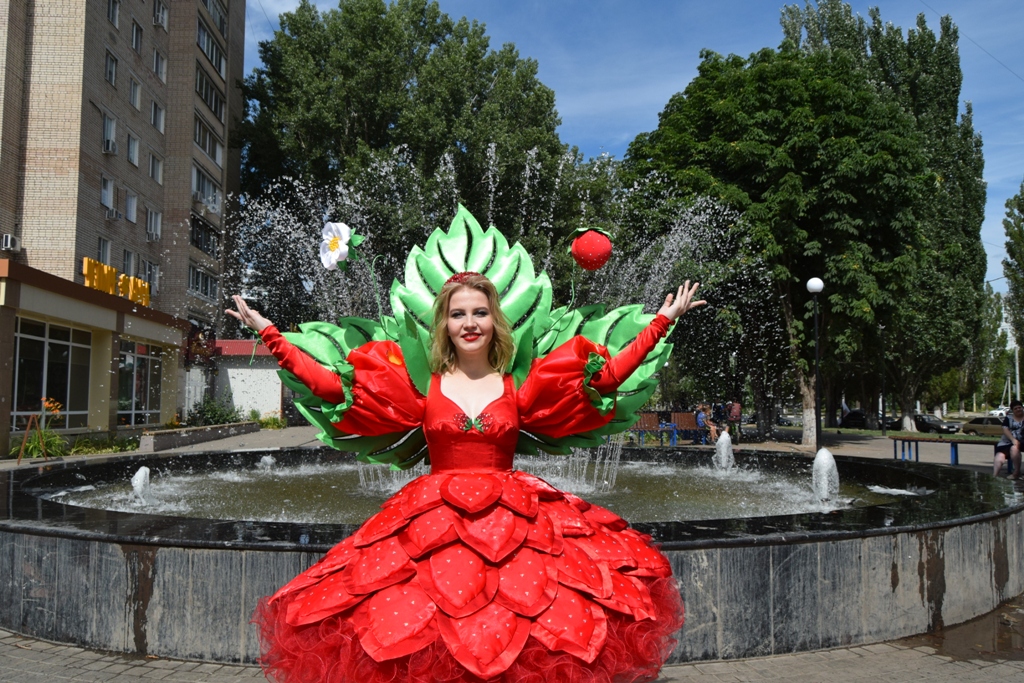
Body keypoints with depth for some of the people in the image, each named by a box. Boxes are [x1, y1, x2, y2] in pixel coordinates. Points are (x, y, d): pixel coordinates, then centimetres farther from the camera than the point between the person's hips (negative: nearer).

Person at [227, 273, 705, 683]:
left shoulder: (521, 387, 5)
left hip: (513, 519, 1)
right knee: (413, 631, -9)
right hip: (433, 520, 0)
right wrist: (268, 333, 1)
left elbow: (610, 372, 6)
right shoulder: (422, 385, 4)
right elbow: (332, 385, 2)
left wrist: (663, 321, 6)